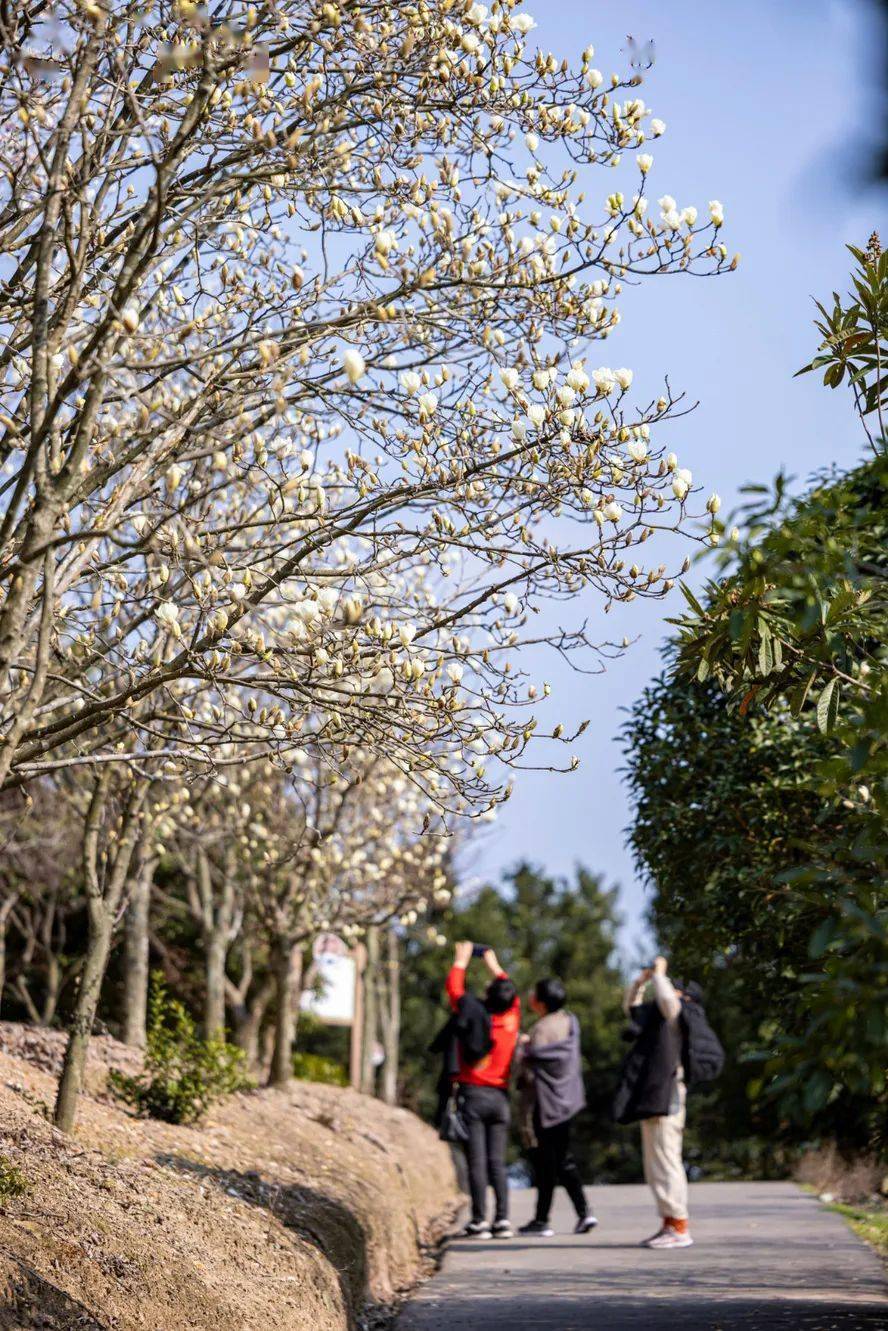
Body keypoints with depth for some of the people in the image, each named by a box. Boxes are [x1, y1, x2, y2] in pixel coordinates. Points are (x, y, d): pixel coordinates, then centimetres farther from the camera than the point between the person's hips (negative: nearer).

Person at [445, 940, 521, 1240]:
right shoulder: (512, 1019, 0)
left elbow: (454, 988, 6)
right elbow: (511, 994, 21)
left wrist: (461, 960, 19)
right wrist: (494, 965, 31)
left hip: (473, 1094, -3)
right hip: (500, 1097, 3)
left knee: (477, 1161, -3)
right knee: (497, 1162, 7)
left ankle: (480, 1220, -4)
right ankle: (503, 1219, 1)